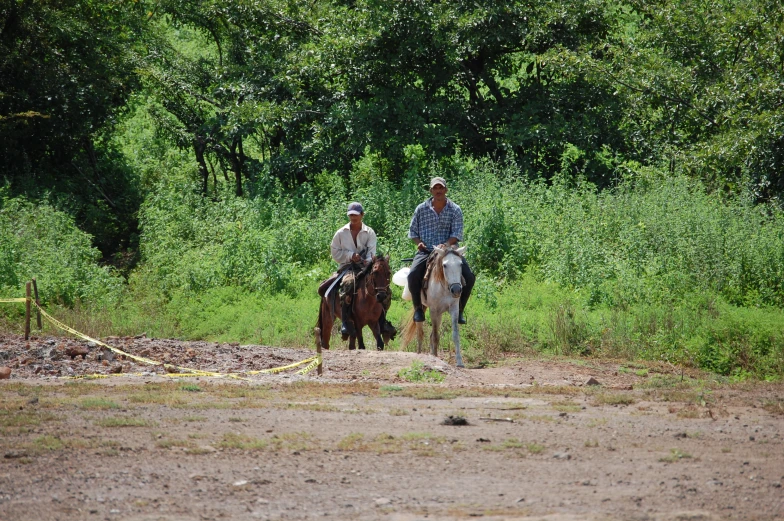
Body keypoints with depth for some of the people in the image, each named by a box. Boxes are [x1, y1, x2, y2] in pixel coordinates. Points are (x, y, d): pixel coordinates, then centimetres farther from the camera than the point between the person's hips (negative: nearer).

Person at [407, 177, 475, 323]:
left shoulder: (455, 210, 4)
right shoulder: (421, 209, 7)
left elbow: (457, 234, -4)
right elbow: (412, 231, 14)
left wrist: (446, 245, -23)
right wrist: (419, 242, -7)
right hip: (426, 251, 0)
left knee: (469, 277, -18)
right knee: (413, 275, -28)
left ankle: (460, 310, 1)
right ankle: (417, 308, -7)